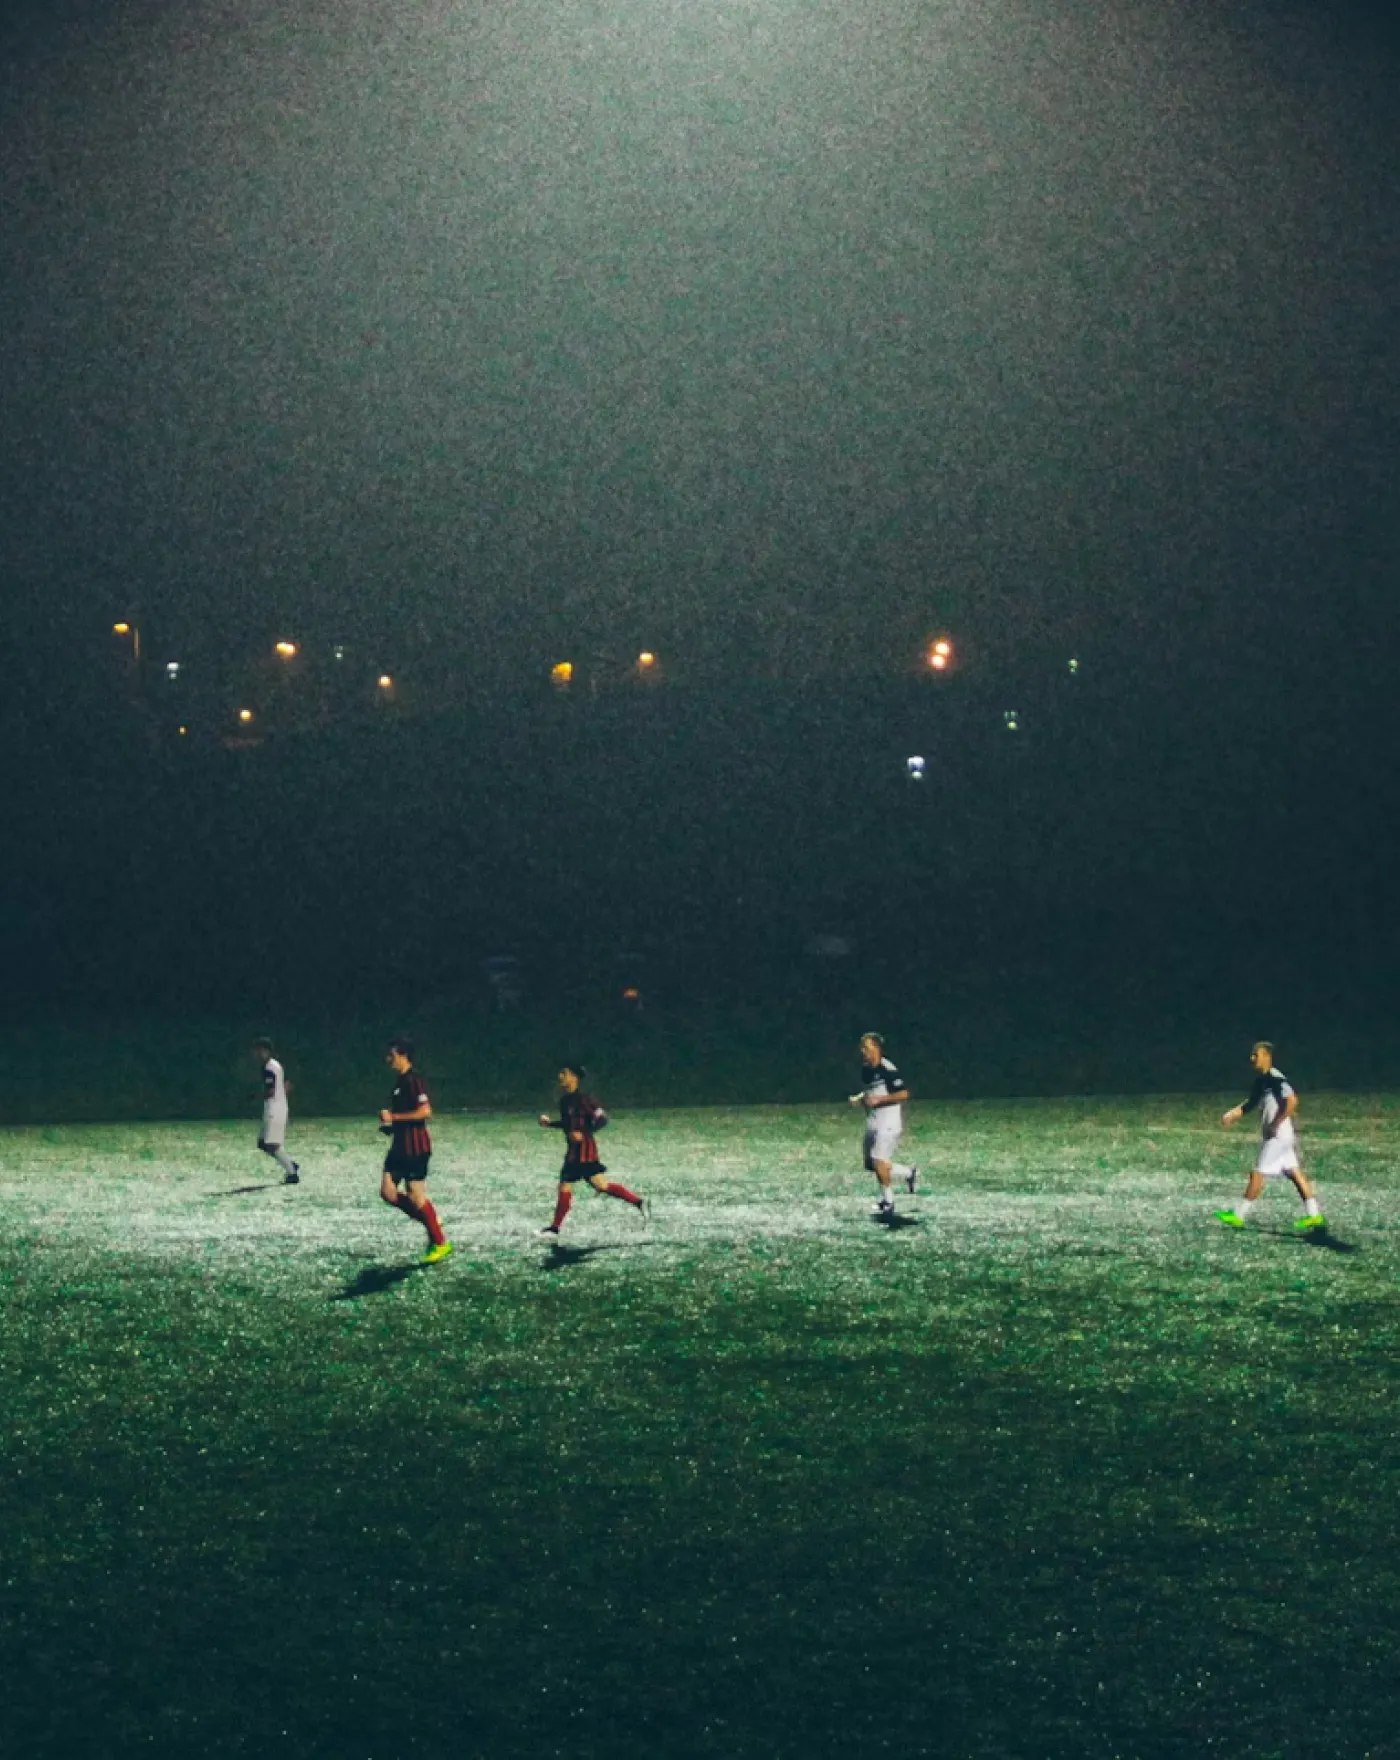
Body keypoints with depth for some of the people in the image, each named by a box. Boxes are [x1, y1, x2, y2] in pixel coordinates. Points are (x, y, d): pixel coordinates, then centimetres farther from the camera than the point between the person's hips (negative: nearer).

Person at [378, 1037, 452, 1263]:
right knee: (388, 1192, 3)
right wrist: (389, 1124, 9)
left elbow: (425, 1111, -25)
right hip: (401, 1145, 9)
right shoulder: (400, 1080, 14)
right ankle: (430, 1221, 16)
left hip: (416, 1146, -9)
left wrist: (394, 1117, -20)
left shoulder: (413, 1079, -16)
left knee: (416, 1195, -5)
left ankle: (440, 1242, 6)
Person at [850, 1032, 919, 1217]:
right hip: (872, 1122, 9)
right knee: (871, 1165, 9)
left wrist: (879, 1099, -21)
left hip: (889, 1122, -9)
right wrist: (859, 1099, 4)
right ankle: (908, 1173, 29)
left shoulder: (887, 1070, -15)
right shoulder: (865, 1070, 10)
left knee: (879, 1159, -16)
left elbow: (903, 1094, -17)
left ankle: (887, 1200, -1)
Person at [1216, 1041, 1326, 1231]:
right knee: (1294, 1172, 10)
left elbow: (1292, 1101, -26)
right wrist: (1232, 1114, 10)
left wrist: (1275, 1124, -23)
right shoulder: (1261, 1080, 12)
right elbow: (1251, 1103, 22)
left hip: (1279, 1135, -10)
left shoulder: (1275, 1079, -18)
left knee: (1258, 1173, -4)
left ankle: (1238, 1215, 2)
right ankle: (1314, 1214, 12)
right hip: (1277, 1136, 10)